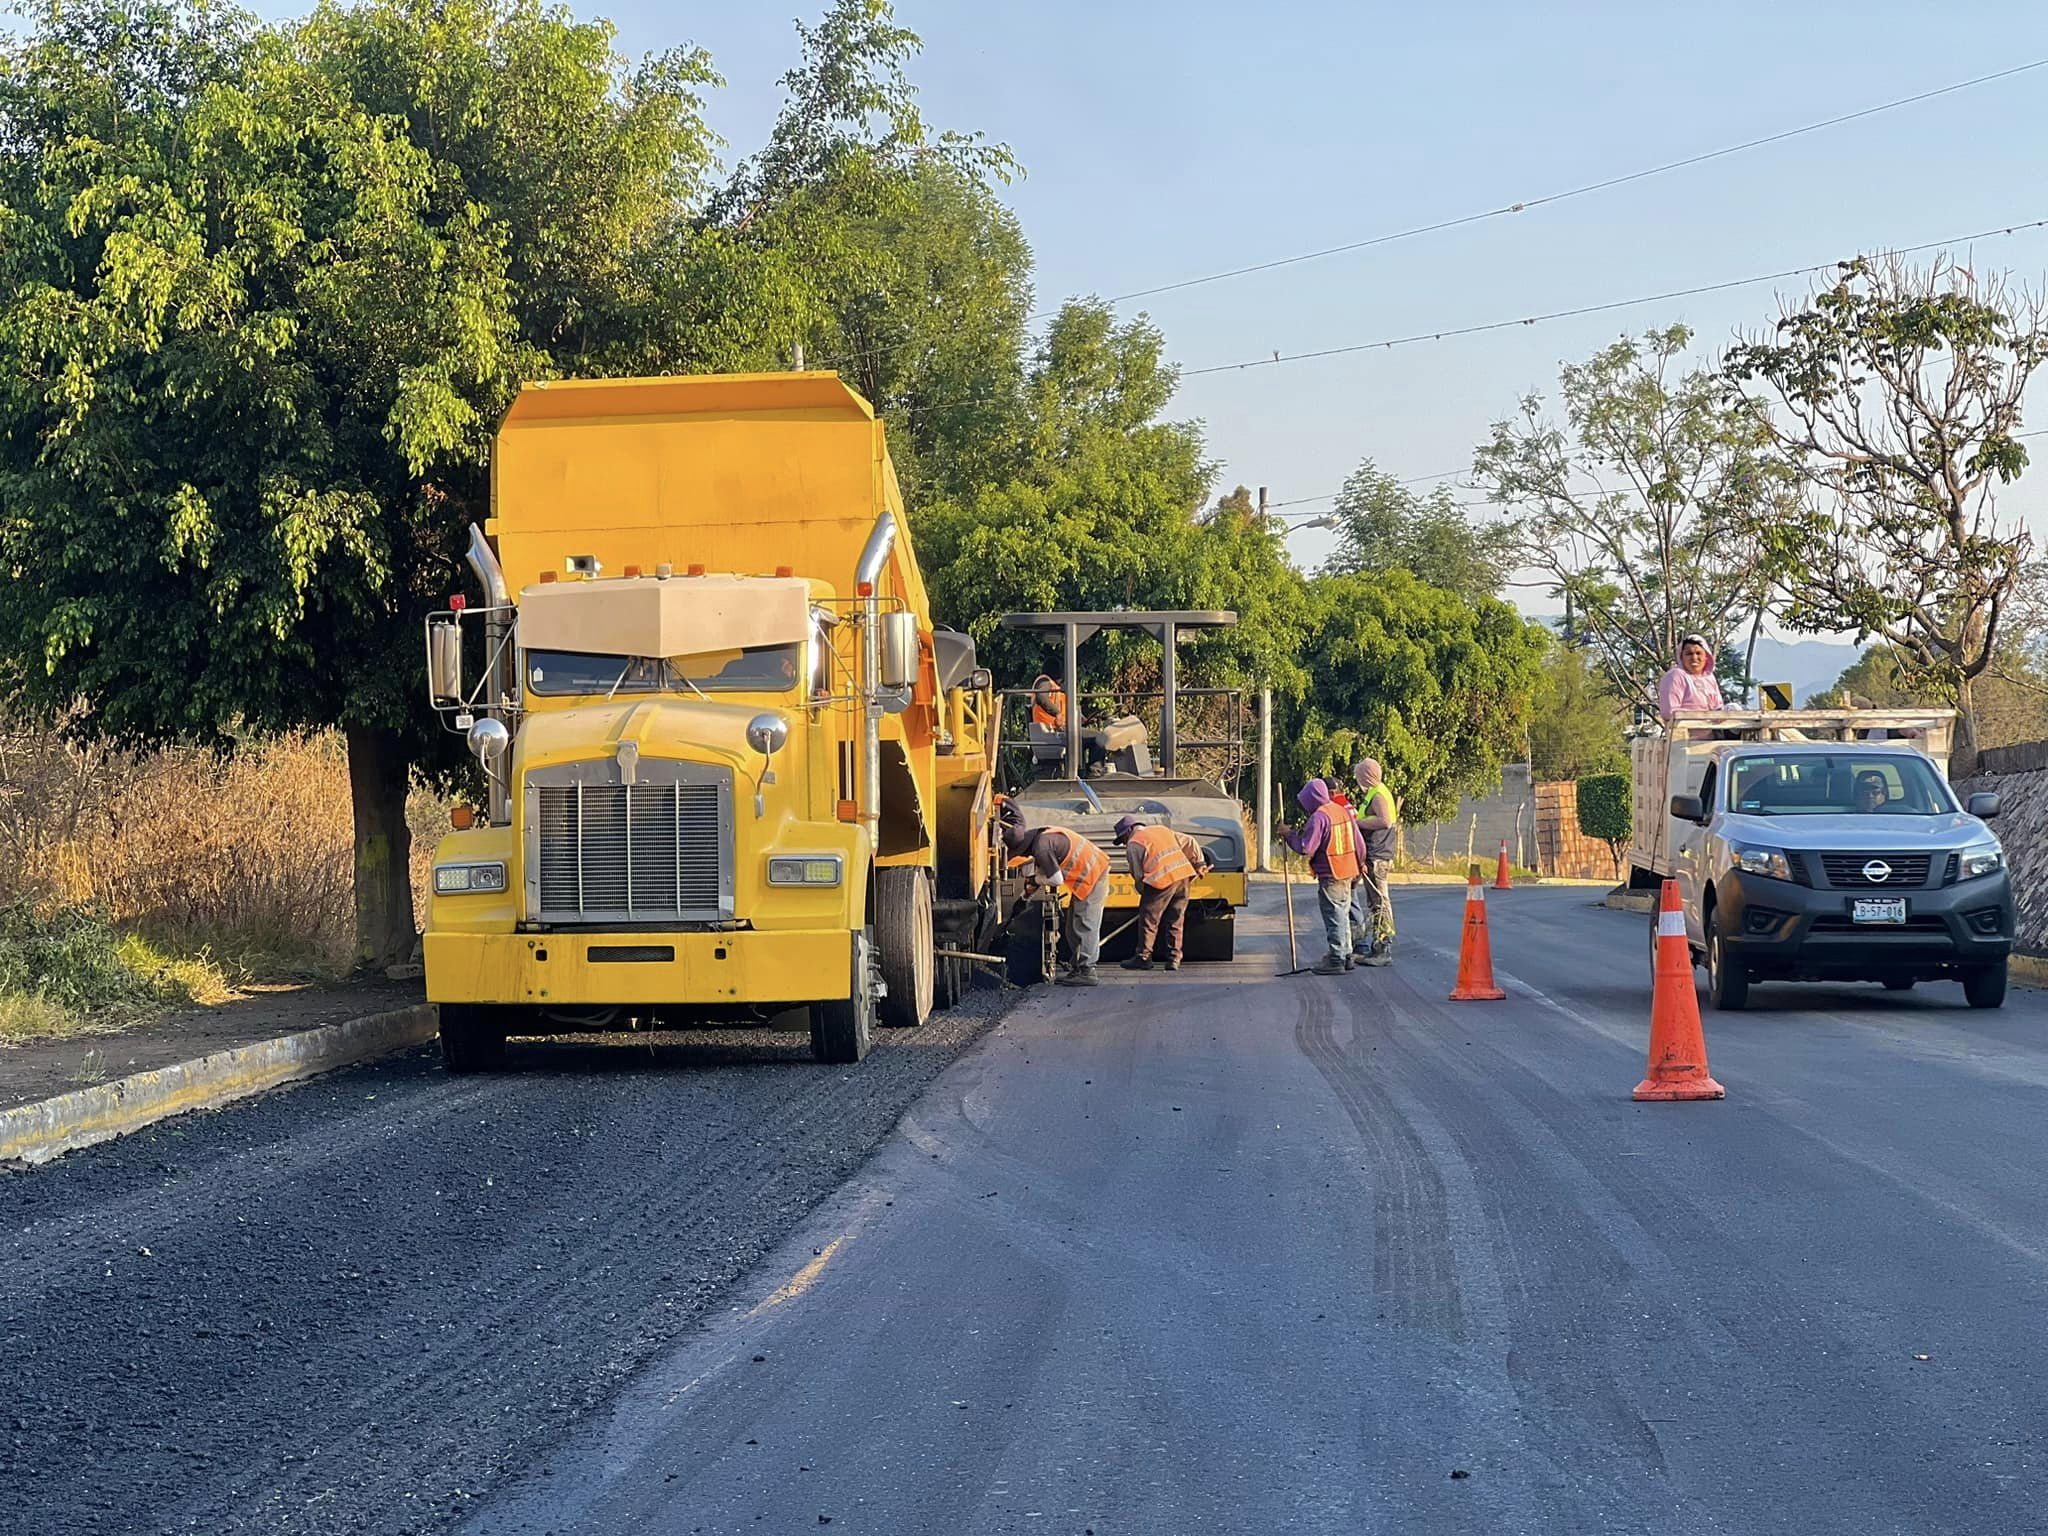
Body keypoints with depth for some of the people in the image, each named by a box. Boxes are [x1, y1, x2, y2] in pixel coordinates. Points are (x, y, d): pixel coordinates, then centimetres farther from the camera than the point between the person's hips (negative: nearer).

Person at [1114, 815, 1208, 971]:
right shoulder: (1162, 830, 25)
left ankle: (1143, 957, 7)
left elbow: (1138, 874, 2)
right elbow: (1190, 842, 24)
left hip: (1163, 879, -7)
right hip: (1184, 875, 7)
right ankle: (1174, 960, 10)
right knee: (1176, 921, 11)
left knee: (1148, 920, 5)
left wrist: (1144, 892, 15)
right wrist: (1199, 863, 28)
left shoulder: (1133, 844, 6)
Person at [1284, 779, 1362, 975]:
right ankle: (1346, 955, 25)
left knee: (1334, 918, -4)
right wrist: (1358, 867, 23)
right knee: (1343, 915, 18)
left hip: (1330, 876, -8)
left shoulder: (1318, 817, -16)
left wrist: (1289, 835, -6)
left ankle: (1336, 960, -3)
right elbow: (1358, 843, 13)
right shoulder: (1344, 811, 9)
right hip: (1348, 873, 8)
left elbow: (1306, 849, -19)